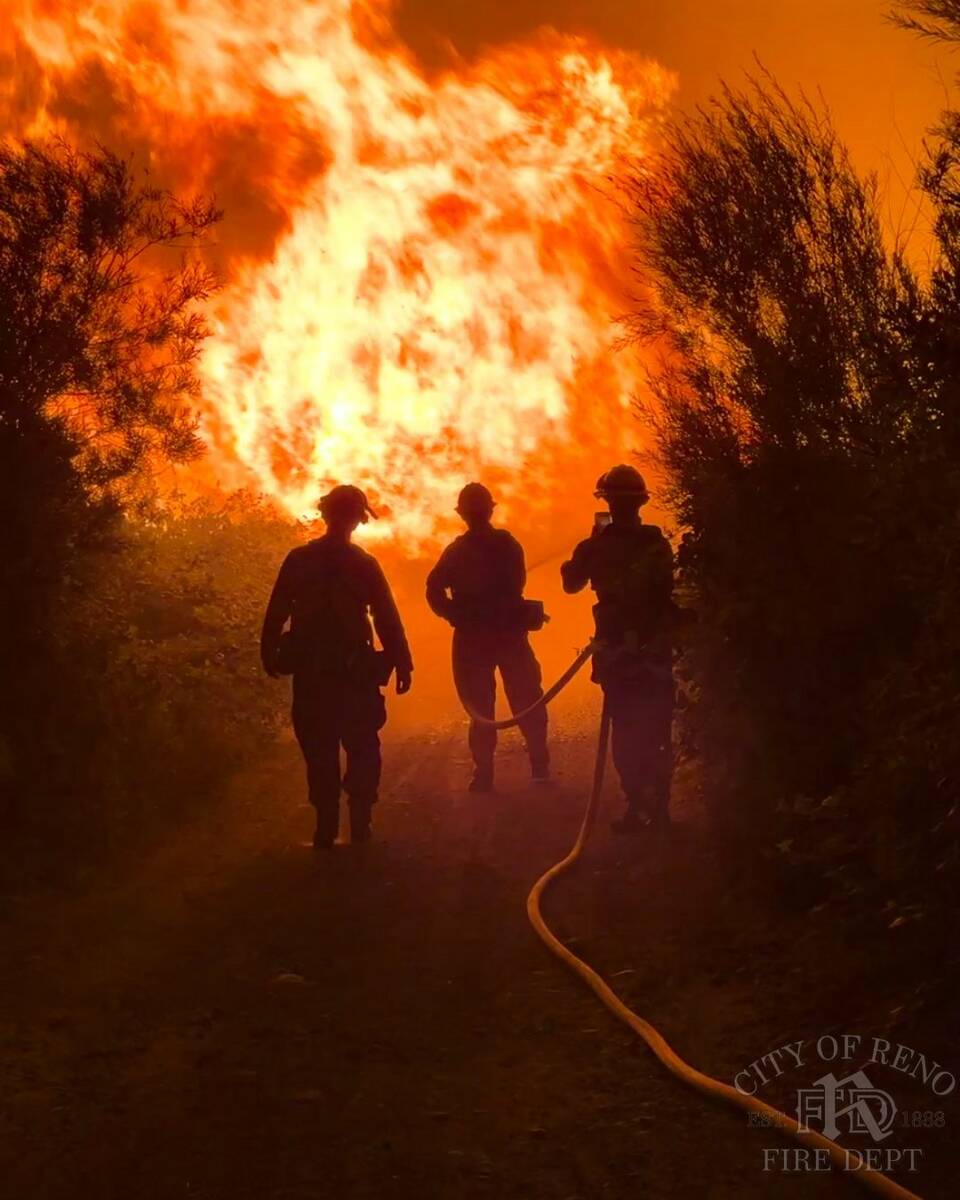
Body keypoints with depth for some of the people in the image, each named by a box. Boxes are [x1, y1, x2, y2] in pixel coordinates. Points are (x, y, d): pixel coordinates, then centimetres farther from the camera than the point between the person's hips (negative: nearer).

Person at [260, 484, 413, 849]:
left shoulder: (298, 559, -1)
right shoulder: (364, 564, -4)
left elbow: (276, 613, -1)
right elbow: (387, 619, -7)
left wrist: (270, 654, 7)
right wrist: (403, 665, -4)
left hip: (309, 671, 1)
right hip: (354, 670, -1)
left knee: (320, 751, 8)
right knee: (362, 748, 11)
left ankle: (327, 828, 5)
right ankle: (359, 825, 5)